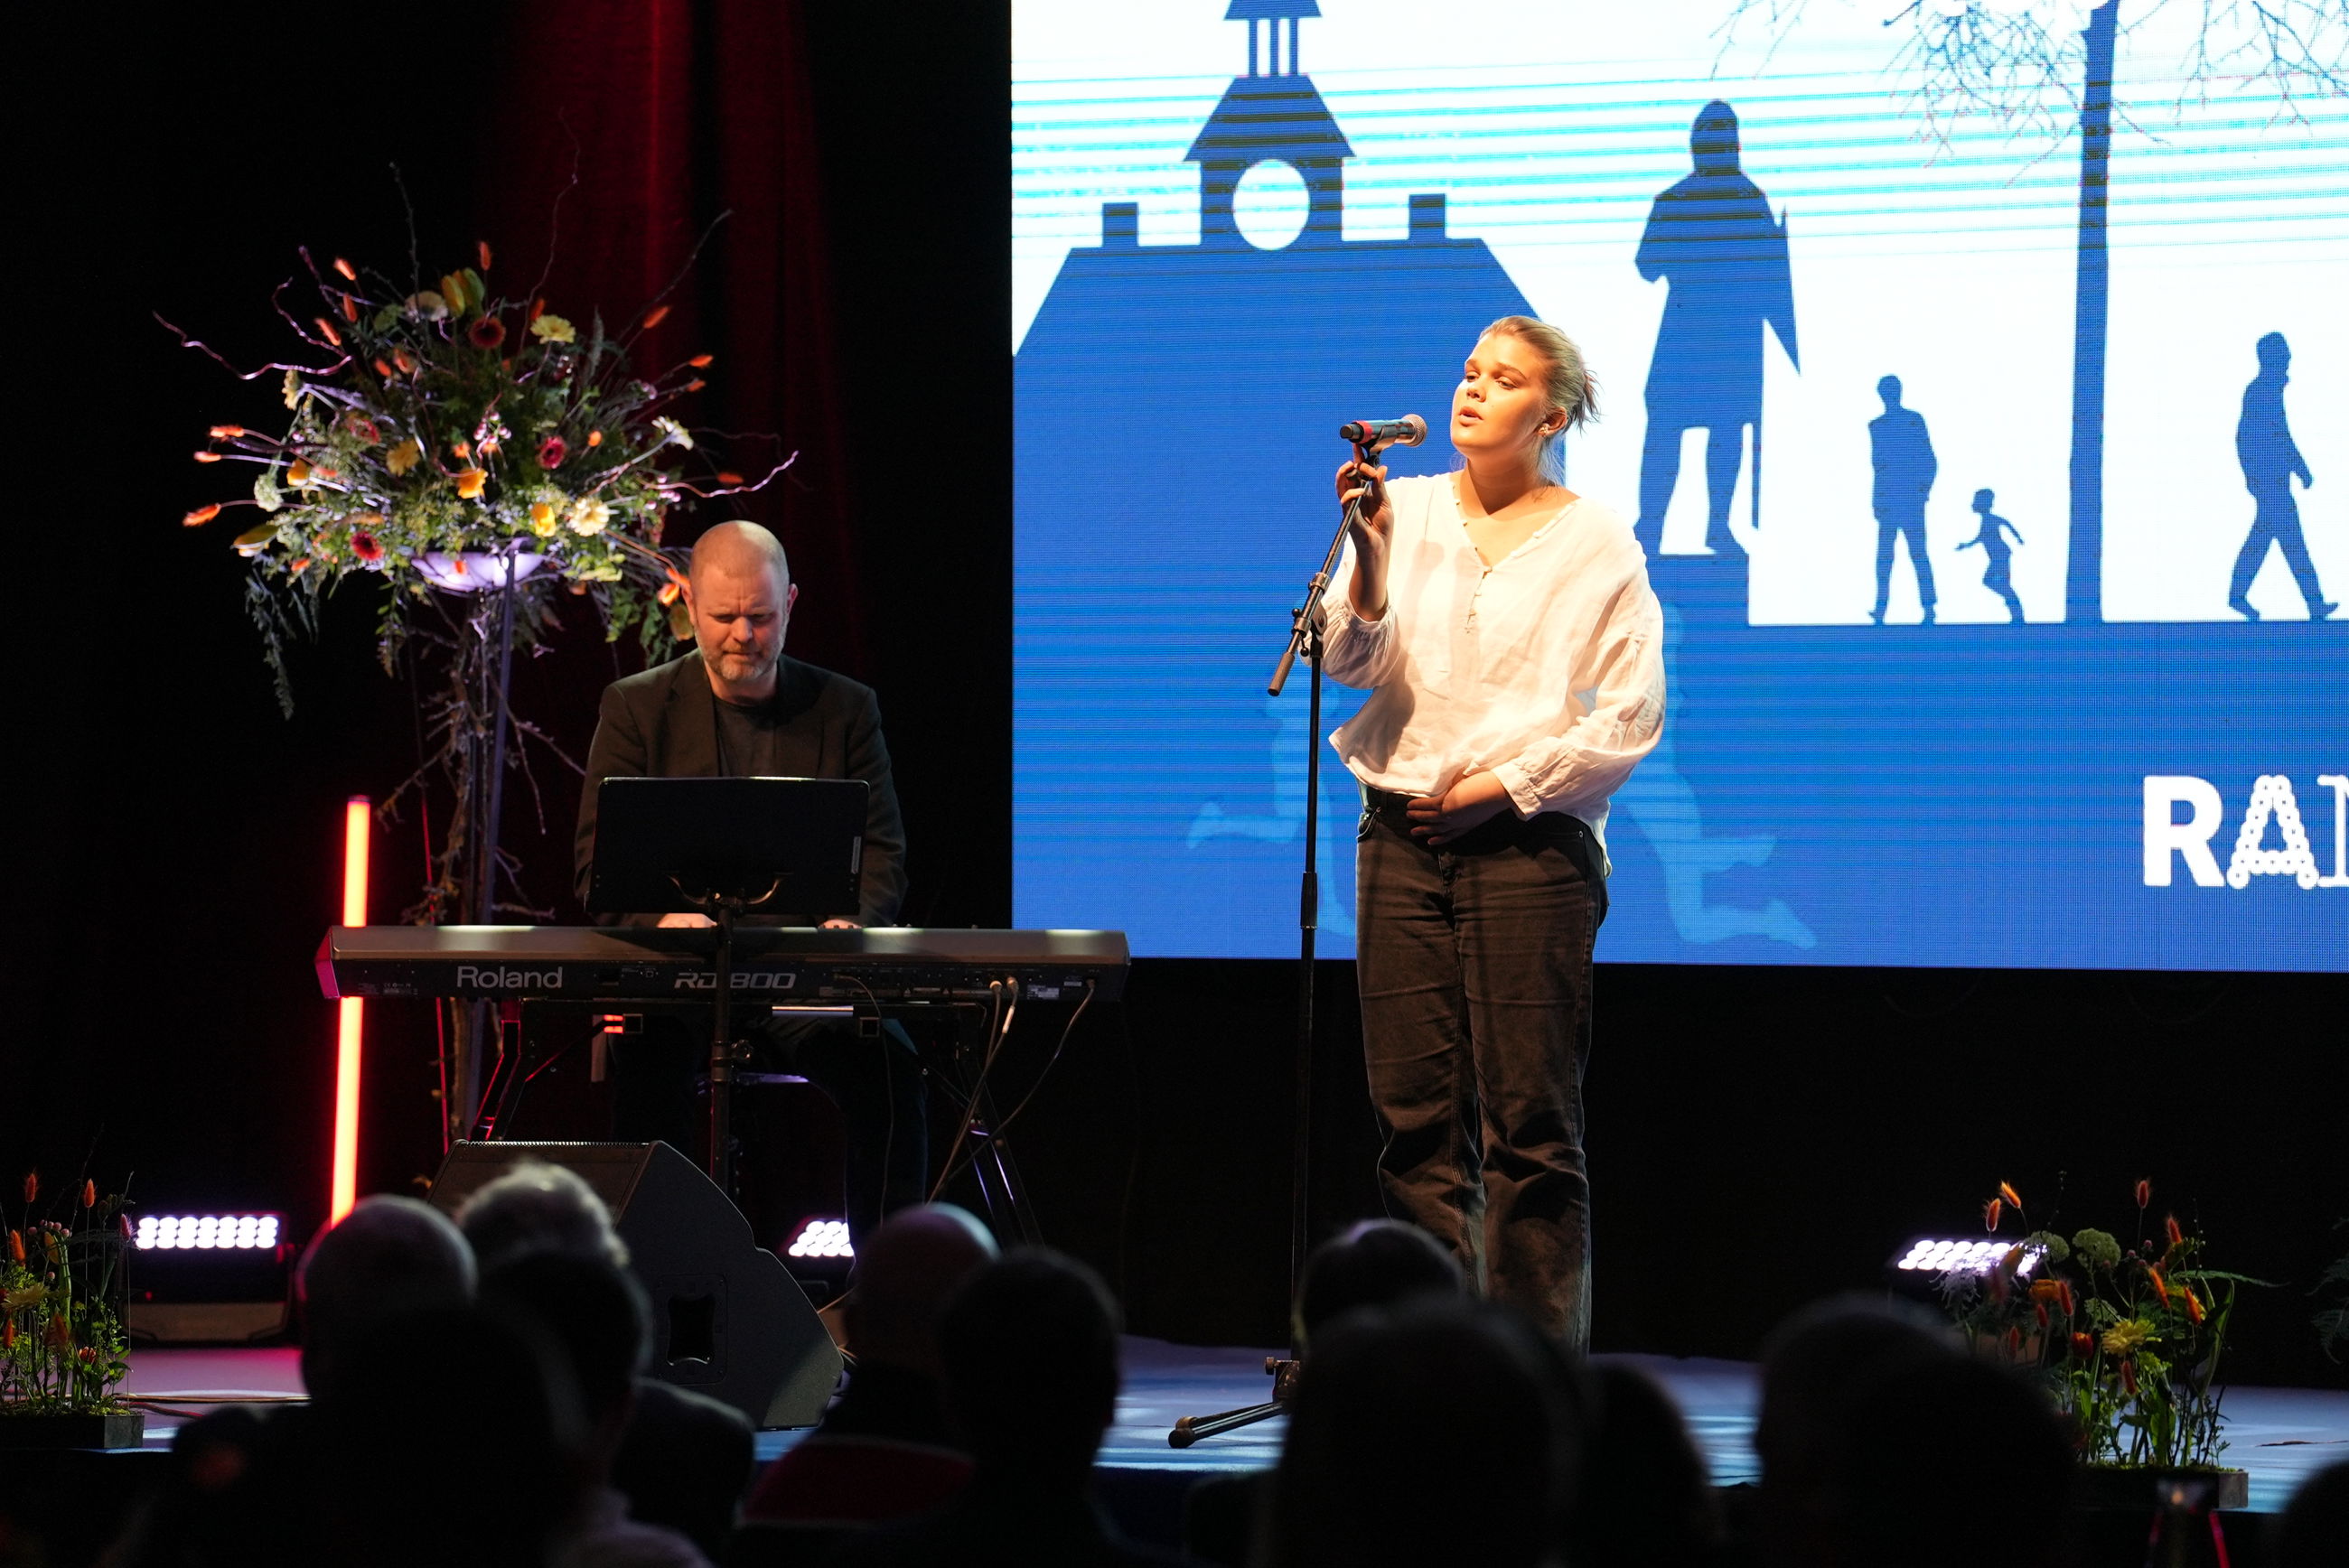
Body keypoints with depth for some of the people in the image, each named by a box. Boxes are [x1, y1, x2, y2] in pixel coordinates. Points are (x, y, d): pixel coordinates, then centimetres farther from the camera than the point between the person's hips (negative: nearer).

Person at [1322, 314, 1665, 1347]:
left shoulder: (1596, 547, 2)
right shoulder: (1405, 512, 10)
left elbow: (1628, 719, -2)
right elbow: (1351, 663, 0)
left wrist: (1495, 786, -7)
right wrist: (1369, 557, -16)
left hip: (1530, 844, -3)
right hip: (1402, 837, 3)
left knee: (1528, 1125, -6)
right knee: (1417, 1120, 1)